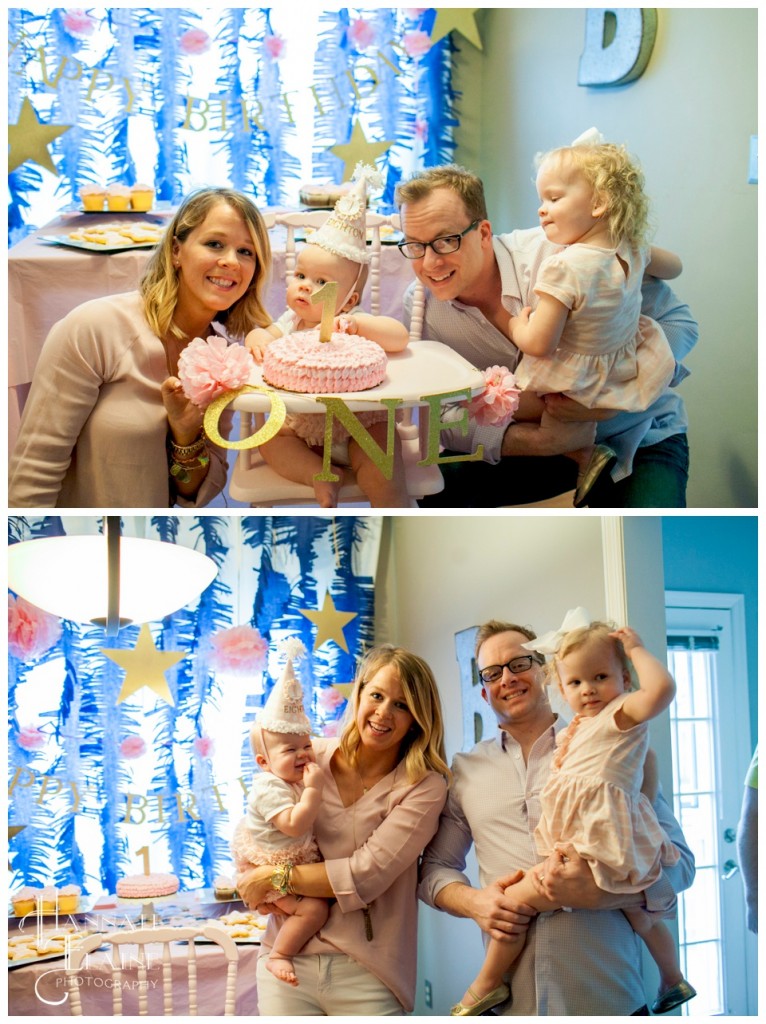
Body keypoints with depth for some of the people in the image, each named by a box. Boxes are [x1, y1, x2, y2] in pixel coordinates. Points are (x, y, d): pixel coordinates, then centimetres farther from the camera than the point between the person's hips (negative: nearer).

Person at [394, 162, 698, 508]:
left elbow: (677, 322, -18)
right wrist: (533, 441, -30)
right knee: (435, 485, -15)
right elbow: (444, 419, -13)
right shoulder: (420, 307, -12)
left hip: (636, 439, -3)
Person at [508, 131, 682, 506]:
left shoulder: (563, 268, -30)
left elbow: (538, 344, -29)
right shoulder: (632, 251, -6)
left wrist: (518, 325, -8)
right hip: (627, 370, 6)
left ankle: (586, 455, 8)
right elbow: (673, 266, 17)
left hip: (576, 387, -6)